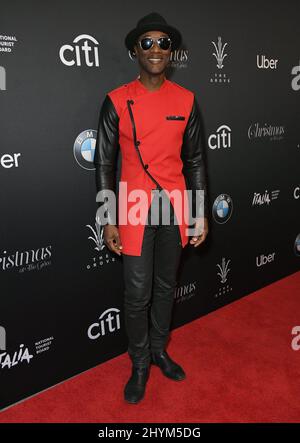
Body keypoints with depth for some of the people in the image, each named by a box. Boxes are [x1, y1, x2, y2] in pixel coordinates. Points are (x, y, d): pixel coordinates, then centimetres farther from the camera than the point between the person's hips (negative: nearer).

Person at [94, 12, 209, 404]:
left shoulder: (186, 100, 3)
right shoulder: (117, 101, -4)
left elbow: (194, 159, 7)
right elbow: (104, 162, -2)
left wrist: (201, 212, 4)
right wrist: (109, 220, -5)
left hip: (175, 206, 3)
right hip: (135, 208, -2)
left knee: (166, 286, 16)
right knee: (138, 293, 3)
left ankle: (159, 349, 38)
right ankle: (140, 364, 26)